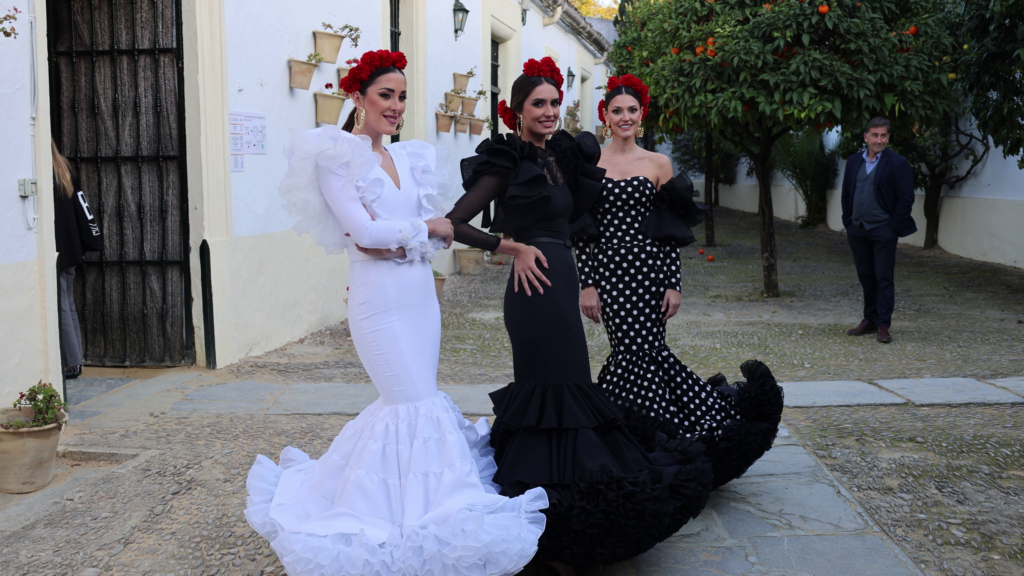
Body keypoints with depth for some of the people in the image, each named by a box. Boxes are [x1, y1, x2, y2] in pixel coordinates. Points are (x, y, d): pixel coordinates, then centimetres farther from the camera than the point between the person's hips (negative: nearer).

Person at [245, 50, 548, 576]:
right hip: (379, 299, -6)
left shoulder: (411, 158, 12)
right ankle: (424, 518, 5)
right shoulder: (334, 155, -5)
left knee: (408, 400, 9)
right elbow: (363, 231, -14)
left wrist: (391, 241, -10)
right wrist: (426, 227, -5)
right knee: (419, 404, -7)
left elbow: (439, 232, 6)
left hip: (420, 292, 6)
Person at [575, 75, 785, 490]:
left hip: (648, 269, 0)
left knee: (633, 353, -3)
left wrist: (674, 284, -2)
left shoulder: (658, 164, 7)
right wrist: (587, 284, -3)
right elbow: (583, 230, 3)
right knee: (639, 352, -7)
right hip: (608, 270, 0)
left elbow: (672, 232, 5)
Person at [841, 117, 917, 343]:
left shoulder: (897, 164, -7)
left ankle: (883, 325, 3)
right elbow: (846, 194, 15)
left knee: (884, 278, -1)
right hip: (858, 230, 5)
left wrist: (894, 227, -12)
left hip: (883, 231, -5)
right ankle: (869, 320, 22)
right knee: (866, 277, 12)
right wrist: (848, 222, 7)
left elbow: (906, 199, -9)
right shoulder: (853, 162, 10)